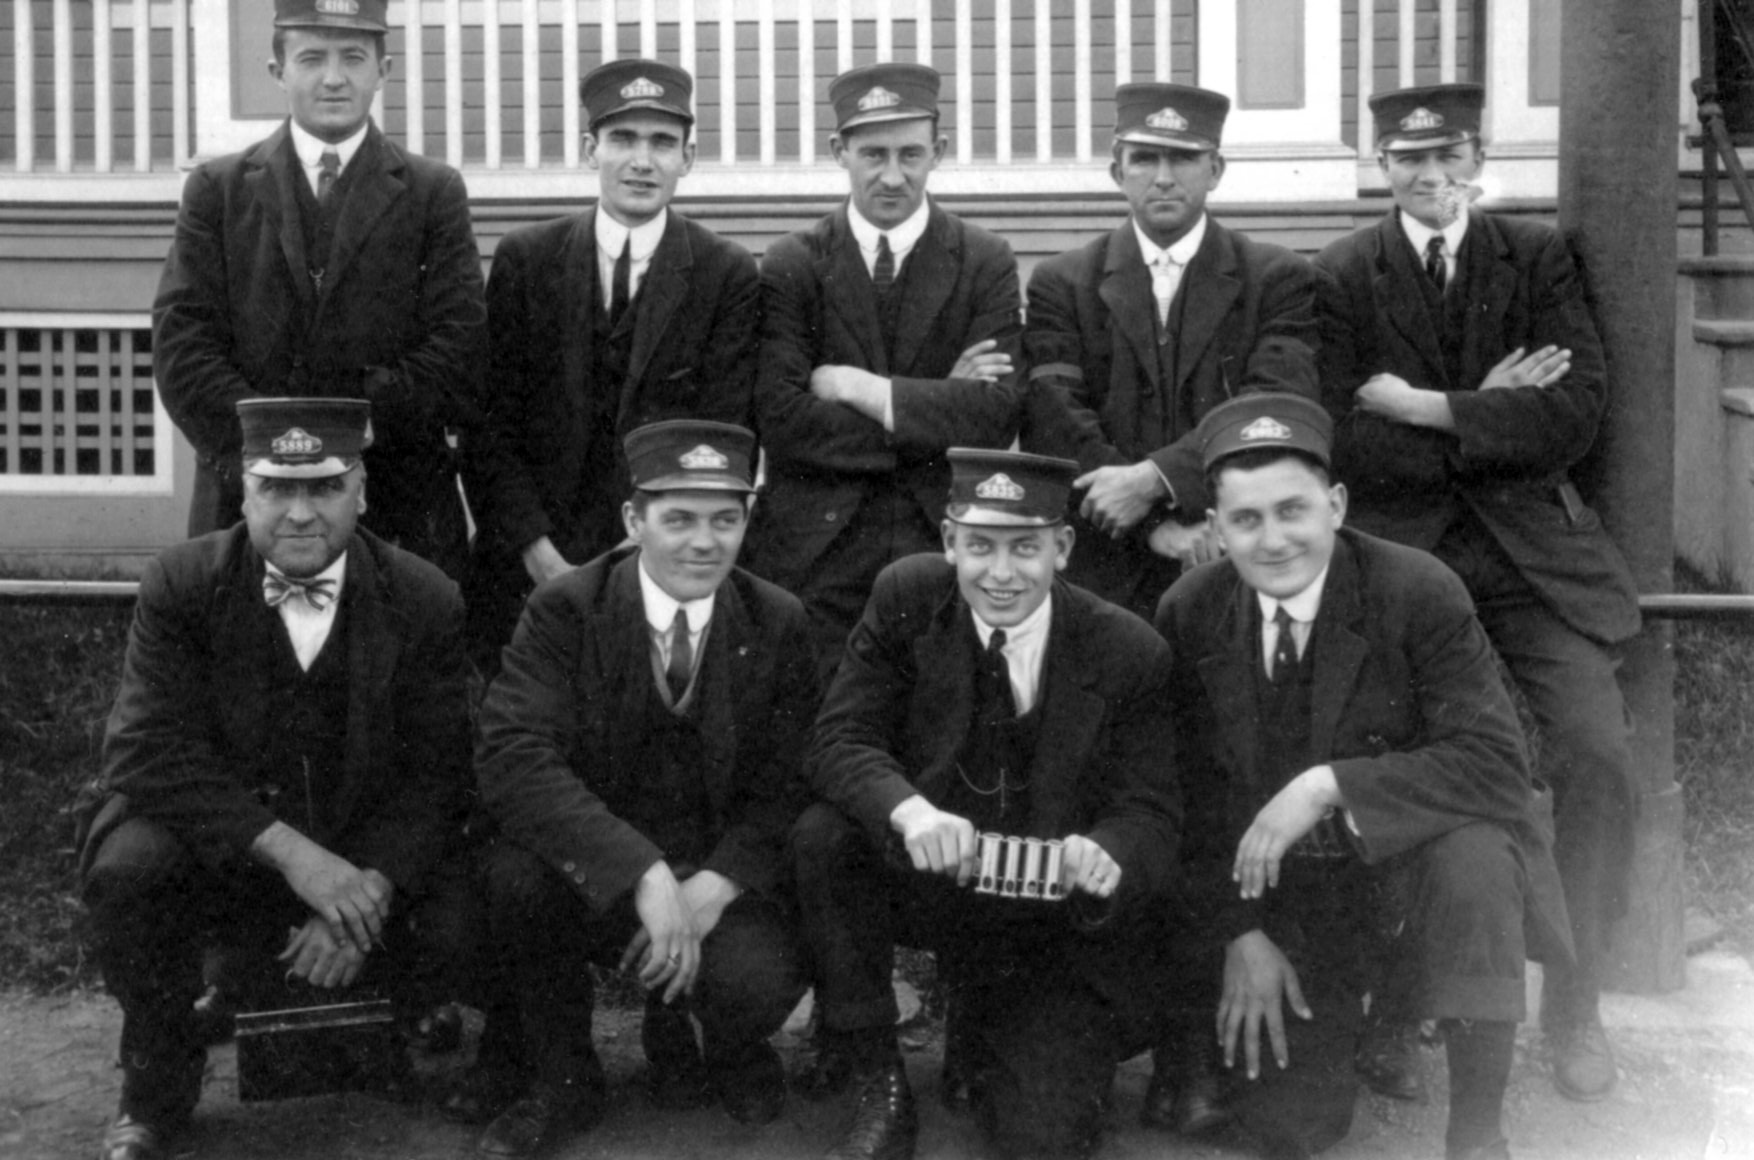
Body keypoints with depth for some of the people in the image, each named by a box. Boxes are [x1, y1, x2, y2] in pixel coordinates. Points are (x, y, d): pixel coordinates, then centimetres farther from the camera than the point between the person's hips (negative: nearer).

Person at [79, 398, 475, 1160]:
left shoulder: (426, 603, -6)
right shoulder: (181, 585, -9)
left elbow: (438, 775, -7)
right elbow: (147, 751, -18)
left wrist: (368, 892, -25)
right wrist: (289, 852, -29)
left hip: (369, 867, 1)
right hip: (218, 851, -1)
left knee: (461, 925, -25)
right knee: (127, 868, -31)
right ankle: (157, 1090, -3)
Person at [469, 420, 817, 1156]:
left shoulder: (779, 624, -1)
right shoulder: (564, 612, -9)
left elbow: (791, 785, -3)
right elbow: (510, 756, -24)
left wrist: (711, 888, -23)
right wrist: (643, 874, -35)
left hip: (720, 879, 1)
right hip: (592, 874, 0)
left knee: (759, 983, -30)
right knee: (516, 868, -33)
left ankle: (688, 1042, 12)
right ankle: (562, 1081, -5)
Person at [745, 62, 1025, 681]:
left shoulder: (985, 263, 5)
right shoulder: (790, 266, 3)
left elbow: (998, 414, -6)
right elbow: (779, 421, -9)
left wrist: (861, 388, -10)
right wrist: (935, 405, -8)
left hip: (946, 544, 1)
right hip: (816, 554, 0)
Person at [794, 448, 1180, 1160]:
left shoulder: (1128, 653, -12)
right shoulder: (906, 600, -9)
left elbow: (1152, 814, -11)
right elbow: (841, 739, -13)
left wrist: (1108, 854, -37)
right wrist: (909, 811, -36)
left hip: (1063, 923, -1)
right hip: (930, 881, 2)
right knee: (822, 838, -29)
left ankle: (987, 1030, 23)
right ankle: (878, 1088, -10)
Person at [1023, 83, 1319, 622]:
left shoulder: (1280, 280, 5)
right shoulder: (1061, 284, 7)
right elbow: (1055, 427, -4)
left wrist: (1155, 478, -21)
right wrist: (1156, 523, -15)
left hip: (1242, 577, 0)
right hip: (1101, 576, 1)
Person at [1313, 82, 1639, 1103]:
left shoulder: (1539, 259, 7)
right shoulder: (1341, 277, 4)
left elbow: (1577, 416, -5)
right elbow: (1343, 443, -6)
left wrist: (1429, 409, -9)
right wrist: (1485, 416, -8)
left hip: (1532, 556, 1)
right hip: (1396, 556, -1)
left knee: (1601, 762, -13)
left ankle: (1574, 1007, 5)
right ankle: (1389, 1005, 13)